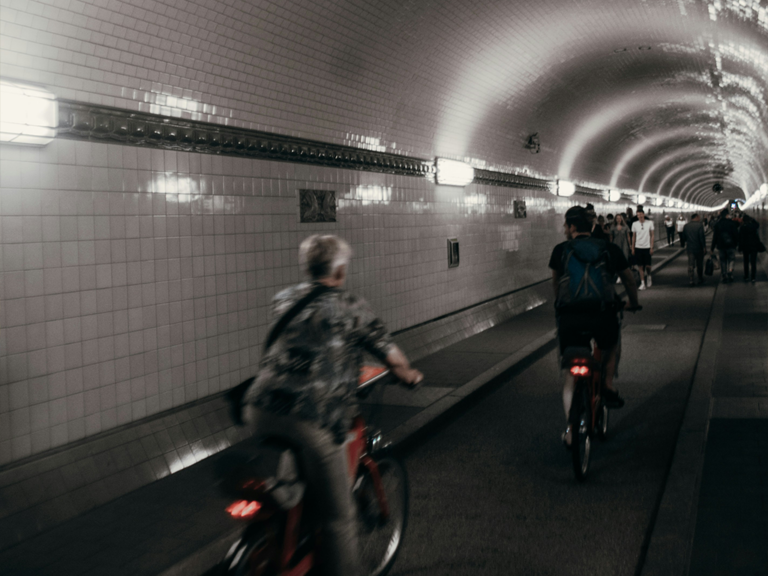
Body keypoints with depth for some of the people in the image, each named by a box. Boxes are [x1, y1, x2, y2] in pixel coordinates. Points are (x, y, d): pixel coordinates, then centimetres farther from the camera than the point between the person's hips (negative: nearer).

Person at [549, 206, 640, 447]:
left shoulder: (560, 250, 12)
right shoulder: (609, 249, 13)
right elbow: (629, 280, 26)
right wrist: (634, 303, 46)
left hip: (569, 317, 0)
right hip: (603, 316, 0)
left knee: (571, 375, 12)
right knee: (612, 345, 36)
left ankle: (570, 430, 6)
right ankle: (608, 385, 22)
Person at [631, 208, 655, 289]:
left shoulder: (649, 223, -1)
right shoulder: (635, 224, 2)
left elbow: (652, 236, 2)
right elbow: (633, 237, 9)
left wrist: (651, 247, -3)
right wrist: (632, 248, 6)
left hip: (647, 247, -1)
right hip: (638, 247, 1)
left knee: (648, 265, 0)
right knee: (640, 266, 1)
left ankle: (648, 276, 30)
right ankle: (642, 283, 7)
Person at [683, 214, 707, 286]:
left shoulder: (686, 226, 3)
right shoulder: (700, 225, -11)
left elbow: (683, 237, 10)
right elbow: (702, 237, -14)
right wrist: (704, 247, -9)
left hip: (690, 249, 3)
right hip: (699, 248, -3)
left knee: (690, 265, 3)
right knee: (699, 265, 11)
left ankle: (690, 281, -3)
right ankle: (700, 280, 22)